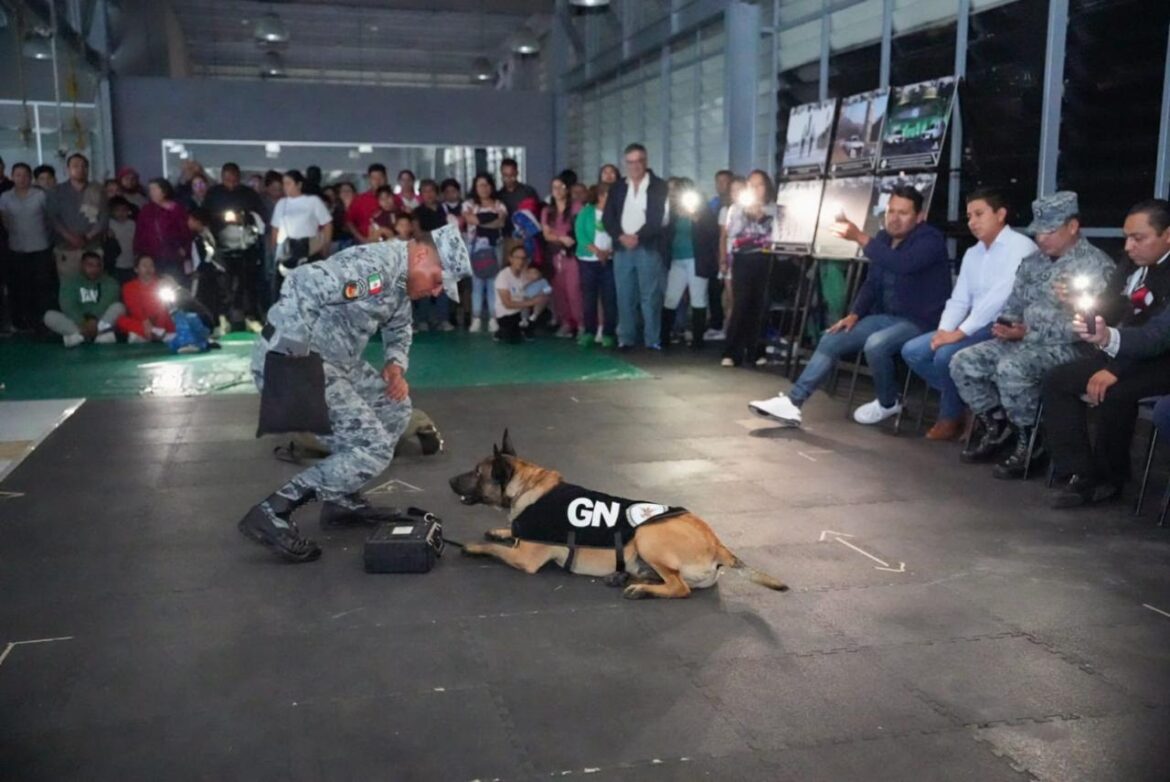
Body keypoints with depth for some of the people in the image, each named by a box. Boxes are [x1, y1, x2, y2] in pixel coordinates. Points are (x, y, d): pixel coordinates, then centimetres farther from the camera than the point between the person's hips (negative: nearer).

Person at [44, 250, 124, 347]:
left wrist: (95, 322, -32)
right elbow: (68, 306, -11)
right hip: (76, 323, 1)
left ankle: (79, 335, -40)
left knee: (119, 306, -26)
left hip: (102, 322, -1)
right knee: (49, 315, -23)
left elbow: (106, 304, -14)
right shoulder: (69, 281, 5)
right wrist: (83, 324, -28)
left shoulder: (110, 283, 4)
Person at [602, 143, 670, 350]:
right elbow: (608, 218, 6)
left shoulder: (658, 186, 2)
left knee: (650, 297, -3)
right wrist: (621, 236, -10)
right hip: (622, 249, 3)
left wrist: (638, 237, -14)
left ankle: (653, 340, 2)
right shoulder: (617, 188, 13)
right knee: (625, 296, 4)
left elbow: (658, 218, -6)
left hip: (648, 248, -3)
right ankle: (625, 338, 10)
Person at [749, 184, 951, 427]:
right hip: (887, 316, 8)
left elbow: (903, 264, -36)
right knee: (831, 340, -6)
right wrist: (855, 314, 0)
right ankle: (792, 402, -11)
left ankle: (888, 403, -6)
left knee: (875, 345, -34)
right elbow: (872, 282, 16)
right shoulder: (884, 238, 10)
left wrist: (860, 238, -39)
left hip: (920, 322, -8)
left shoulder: (930, 240, -15)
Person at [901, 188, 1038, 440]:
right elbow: (959, 300, 12)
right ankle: (961, 400, 2)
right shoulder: (972, 254, 16)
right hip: (976, 329, 8)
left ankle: (952, 415, -2)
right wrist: (944, 330, -8)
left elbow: (999, 297, -22)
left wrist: (960, 332, -24)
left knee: (946, 355, -28)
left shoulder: (1021, 247, -11)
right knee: (912, 351, -7)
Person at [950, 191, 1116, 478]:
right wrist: (1004, 325, -6)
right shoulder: (1033, 262, 15)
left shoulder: (1095, 265, -9)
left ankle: (1031, 441, -14)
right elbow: (1014, 303, 19)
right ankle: (997, 427, 9)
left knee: (1010, 368, -34)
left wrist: (1029, 332, -19)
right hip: (1022, 341, 8)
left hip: (1067, 347, -8)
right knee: (963, 362, -8)